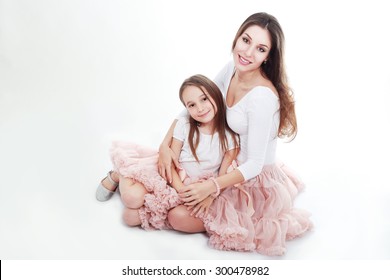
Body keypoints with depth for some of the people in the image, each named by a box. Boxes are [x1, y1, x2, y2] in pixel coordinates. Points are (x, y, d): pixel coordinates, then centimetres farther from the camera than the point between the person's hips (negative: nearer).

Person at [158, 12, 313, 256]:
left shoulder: (262, 96, -31)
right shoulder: (232, 69, -8)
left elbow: (254, 165, -26)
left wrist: (211, 186, -31)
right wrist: (165, 145, -13)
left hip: (255, 181, -7)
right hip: (231, 166, 7)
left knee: (179, 217, -13)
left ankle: (251, 222, 6)